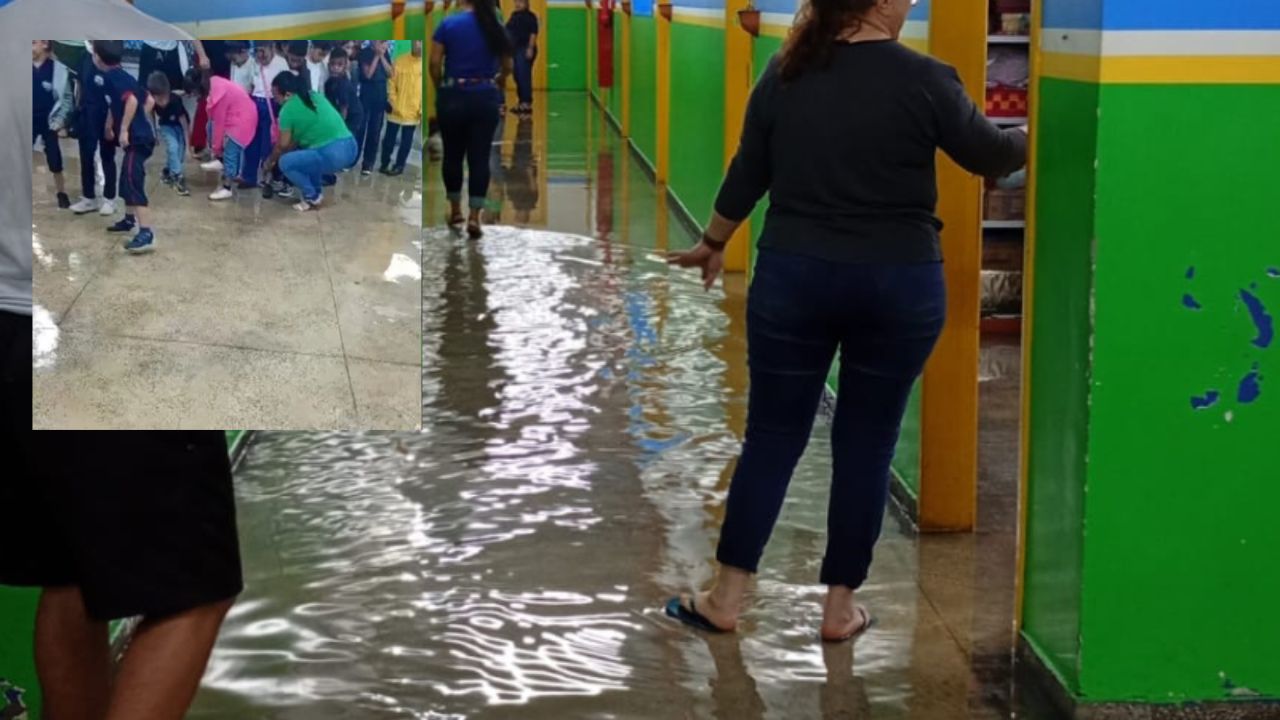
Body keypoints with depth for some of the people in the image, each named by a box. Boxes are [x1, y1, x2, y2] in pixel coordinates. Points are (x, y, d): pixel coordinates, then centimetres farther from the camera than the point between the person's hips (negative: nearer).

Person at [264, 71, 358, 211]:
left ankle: (312, 197, 8)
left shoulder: (288, 109, -2)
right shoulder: (315, 96, 19)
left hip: (332, 156, -8)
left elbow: (283, 145, 8)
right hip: (351, 148, 8)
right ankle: (316, 192, 28)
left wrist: (271, 160, 26)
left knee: (285, 162, 5)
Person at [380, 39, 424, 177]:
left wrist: (422, 110, -10)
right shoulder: (400, 61, 0)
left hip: (413, 112, -1)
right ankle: (385, 164, 22)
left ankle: (399, 165, 21)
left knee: (406, 141, 8)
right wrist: (391, 98, -9)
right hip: (396, 109, 1)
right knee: (389, 138, 8)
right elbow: (392, 81, 3)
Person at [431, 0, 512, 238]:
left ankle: (455, 210, 26)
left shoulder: (448, 24, -3)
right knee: (480, 158, 3)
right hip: (486, 98, 1)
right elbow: (507, 66, 12)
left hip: (453, 96, -1)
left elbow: (434, 62, -6)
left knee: (452, 155, 15)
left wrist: (439, 87, 13)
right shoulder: (495, 27, 3)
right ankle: (474, 217, -4)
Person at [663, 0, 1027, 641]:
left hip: (794, 275, 2)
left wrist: (712, 244, 25)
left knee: (772, 436, 10)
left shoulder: (784, 76, 1)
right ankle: (840, 605, 16)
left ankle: (725, 598, 14)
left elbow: (746, 177, 9)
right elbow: (992, 156, 2)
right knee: (867, 444, 8)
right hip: (899, 284, -2)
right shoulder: (922, 80, -10)